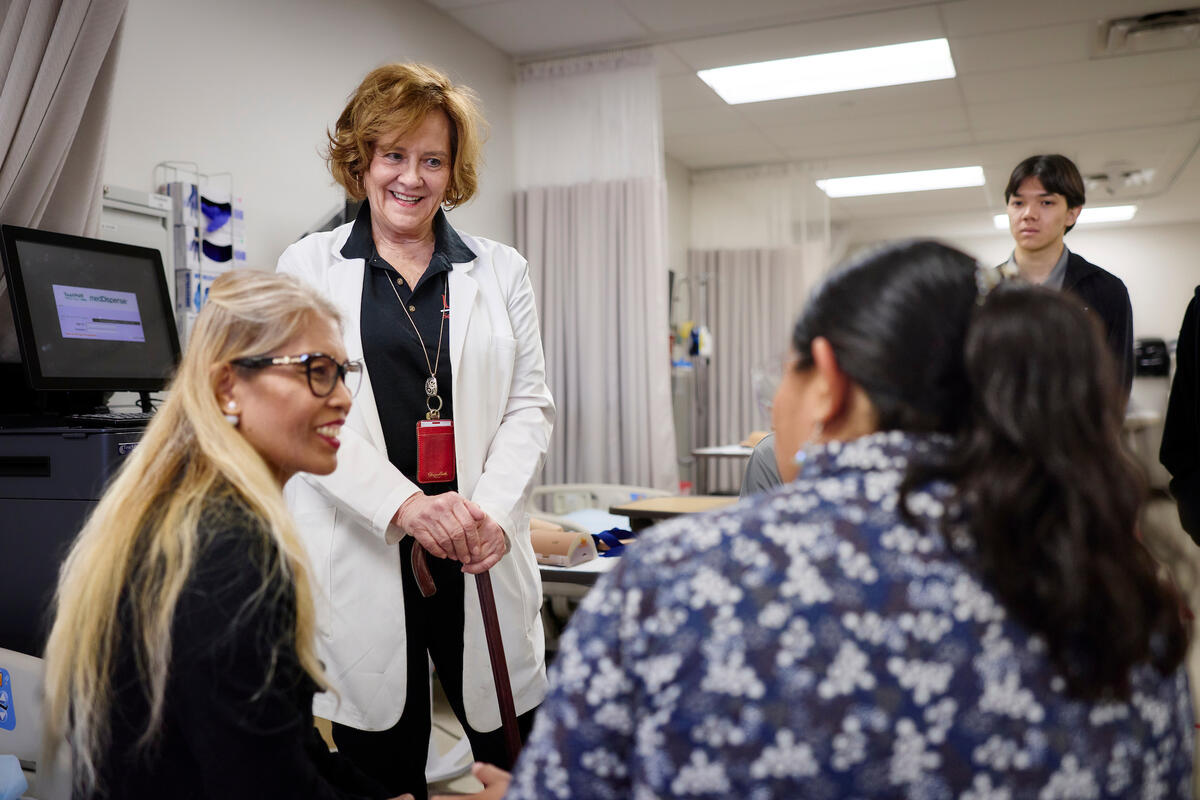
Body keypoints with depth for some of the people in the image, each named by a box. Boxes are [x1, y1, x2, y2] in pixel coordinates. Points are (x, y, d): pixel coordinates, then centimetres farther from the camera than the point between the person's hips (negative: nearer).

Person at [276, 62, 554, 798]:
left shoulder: (501, 271, 11)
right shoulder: (309, 266, 6)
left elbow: (530, 404, 6)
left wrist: (493, 510, -11)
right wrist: (405, 507, -17)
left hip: (477, 558, 2)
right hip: (361, 559, -1)